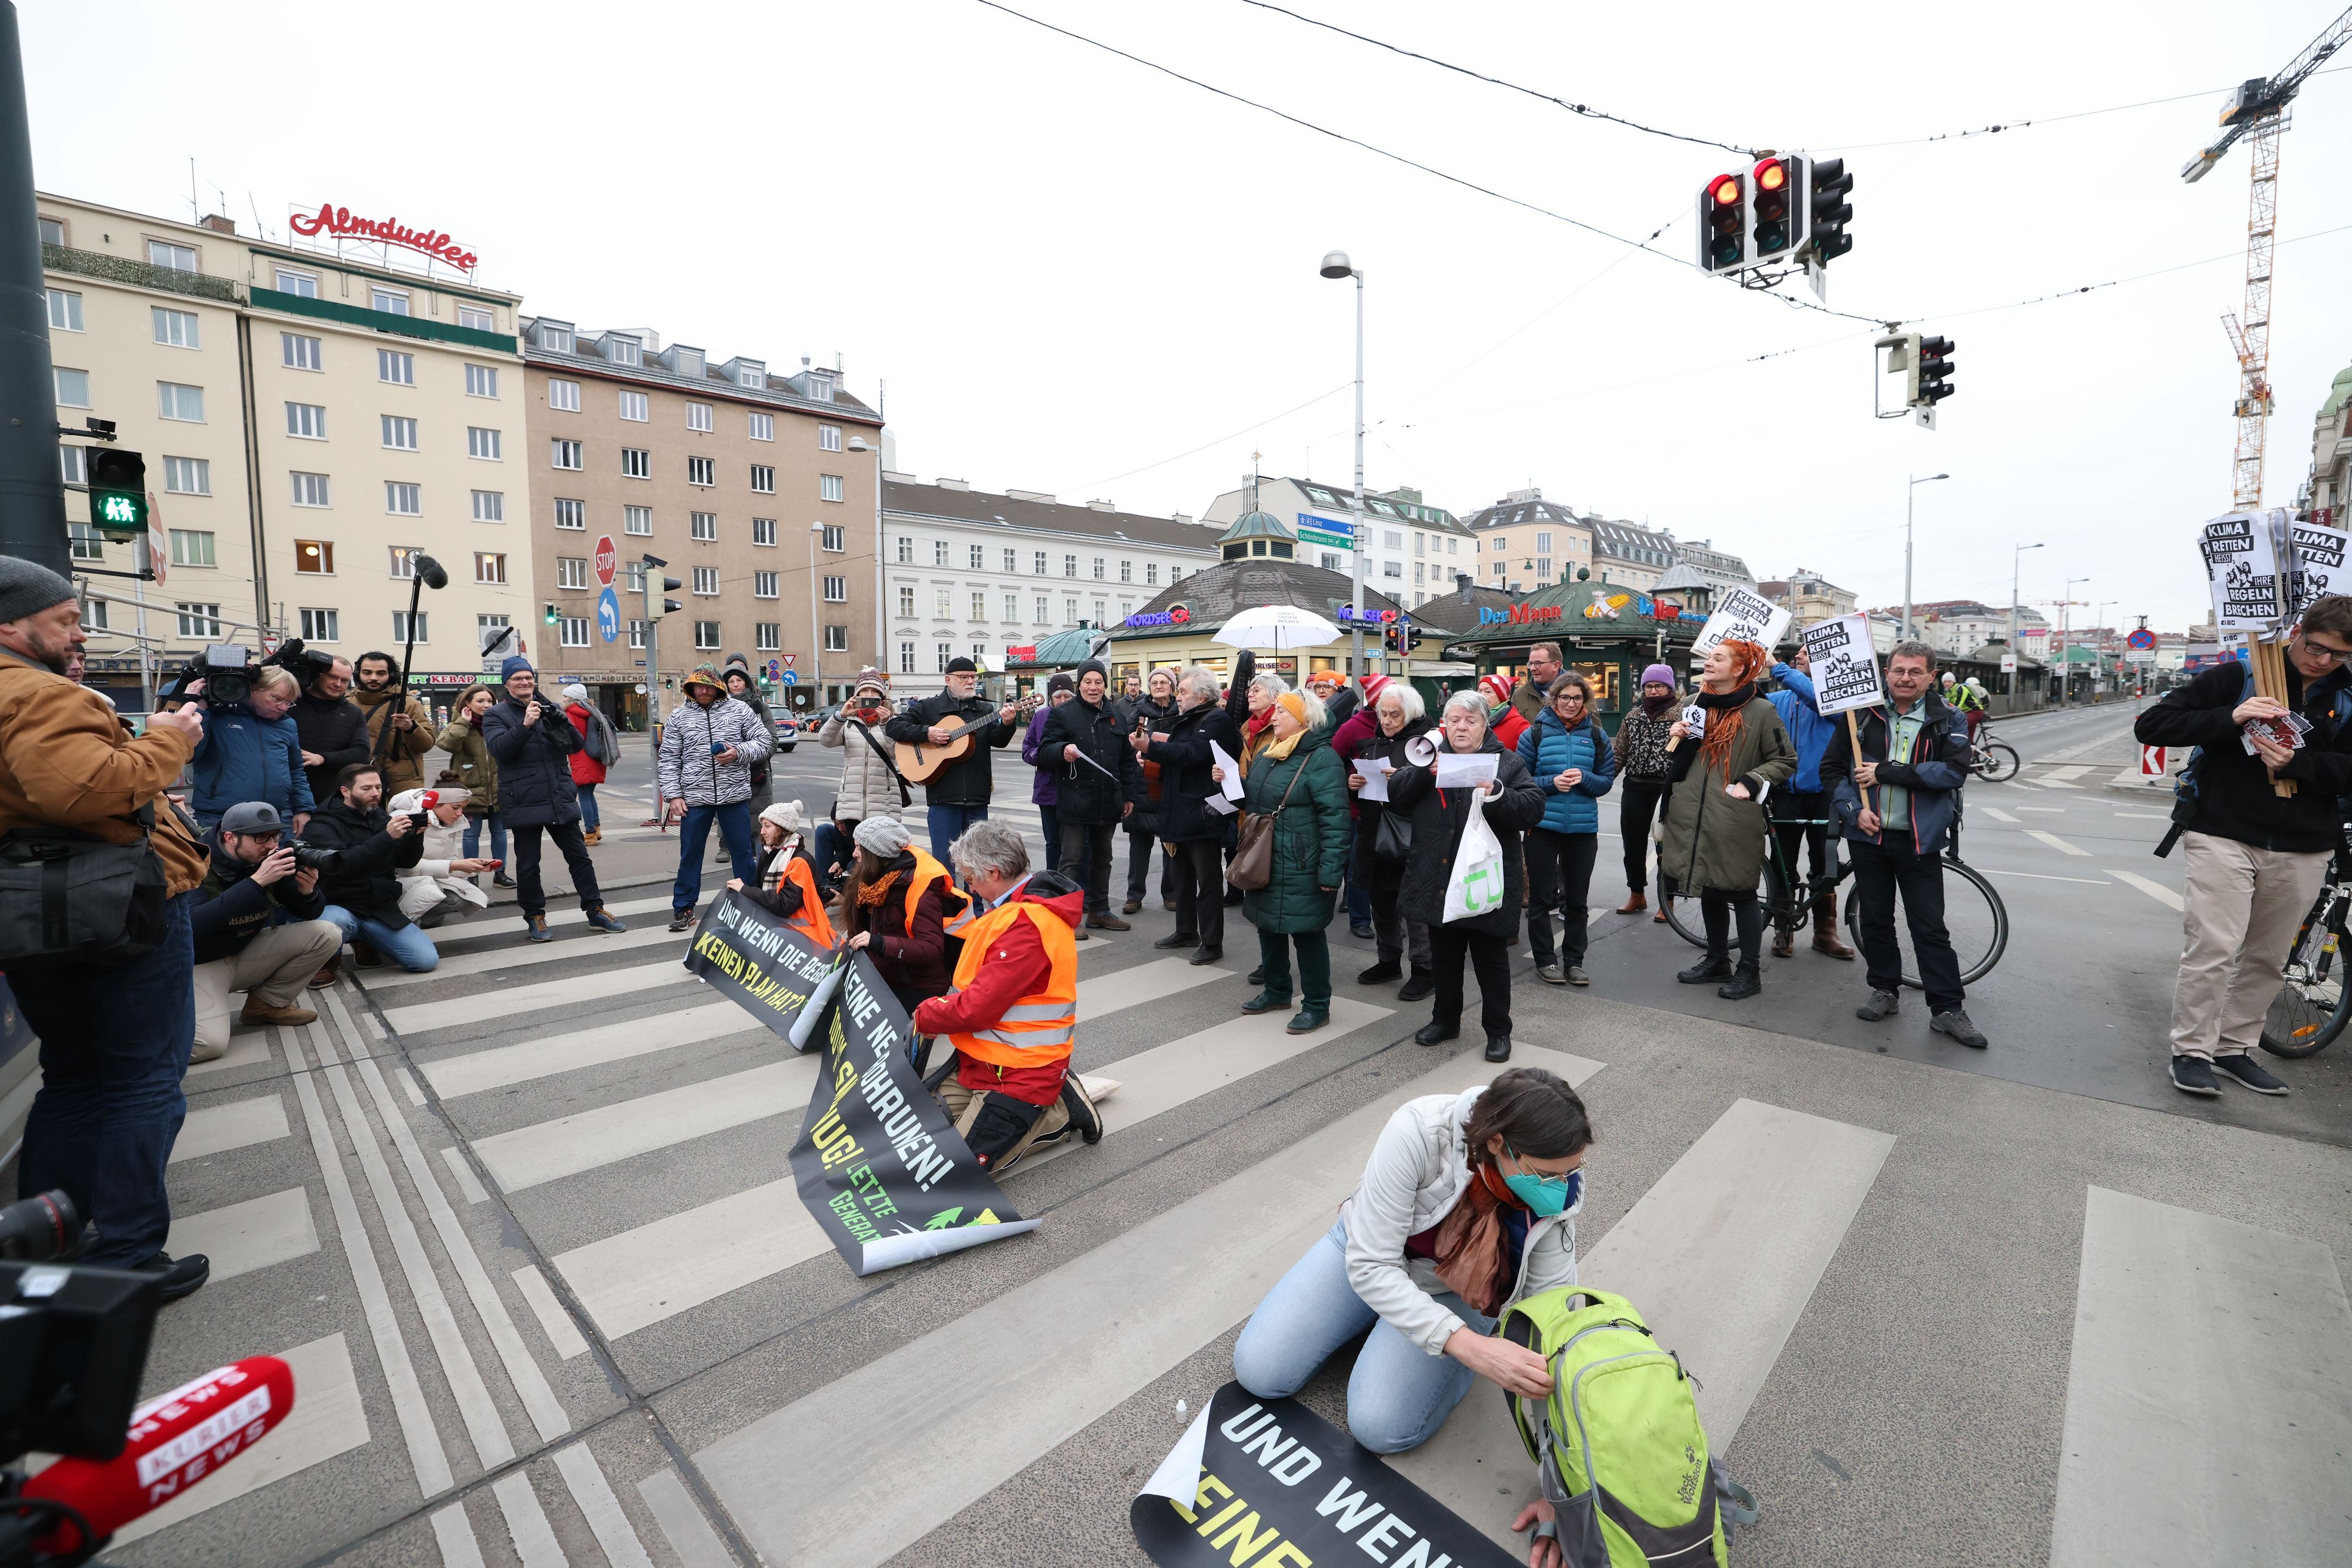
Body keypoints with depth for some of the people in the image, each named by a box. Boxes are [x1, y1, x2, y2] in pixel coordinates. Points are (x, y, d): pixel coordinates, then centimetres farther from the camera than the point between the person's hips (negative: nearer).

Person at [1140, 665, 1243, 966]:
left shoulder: (1217, 721, -13)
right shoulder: (1183, 720, 16)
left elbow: (1191, 753, -25)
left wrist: (1149, 747, -28)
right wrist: (1149, 737, -2)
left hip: (1203, 814, -10)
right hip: (1178, 813, 10)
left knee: (1208, 879, 0)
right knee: (1181, 876, 18)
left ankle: (1212, 942, 8)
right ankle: (1186, 931, 31)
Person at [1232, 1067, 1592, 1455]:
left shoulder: (1560, 1190, -26)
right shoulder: (1418, 1132, -38)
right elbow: (1369, 1265, -34)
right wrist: (1470, 1346, -42)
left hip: (1453, 1293, 1)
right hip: (1369, 1249, 0)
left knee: (1381, 1428, -20)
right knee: (1258, 1369, -7)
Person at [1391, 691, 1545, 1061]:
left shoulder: (1507, 763, -1)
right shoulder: (1431, 756, 7)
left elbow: (1534, 808, -11)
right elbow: (1396, 793, -4)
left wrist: (1497, 794, -28)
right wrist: (1425, 770, -20)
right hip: (1438, 880, 3)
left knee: (1491, 958, 8)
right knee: (1444, 955, 18)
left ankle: (1498, 1030, 23)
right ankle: (1445, 1020, 34)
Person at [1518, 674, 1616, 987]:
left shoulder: (1596, 735, 4)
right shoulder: (1535, 733, -3)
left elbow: (1607, 781, 5)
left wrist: (1583, 779, -15)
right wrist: (1552, 783, -18)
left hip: (1583, 827, 2)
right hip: (1543, 825, -2)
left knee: (1577, 899, 11)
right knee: (1541, 897, 6)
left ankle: (1574, 960, 23)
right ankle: (1545, 959, 18)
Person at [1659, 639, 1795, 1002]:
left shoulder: (1761, 711, -6)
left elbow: (1785, 760, -3)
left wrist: (1750, 784, -15)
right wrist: (1676, 739, 0)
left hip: (1736, 820, -6)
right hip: (1696, 817, 6)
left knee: (1741, 894, 3)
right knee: (1709, 890, 15)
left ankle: (1750, 971, 16)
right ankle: (1717, 960, 30)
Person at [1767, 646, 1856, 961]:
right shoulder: (1778, 700, 6)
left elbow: (1818, 696, -26)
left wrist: (1777, 668, -29)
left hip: (1822, 795, -2)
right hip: (1787, 794, 2)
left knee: (1823, 867, 9)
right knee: (1784, 866, 6)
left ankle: (1825, 932, 22)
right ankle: (1784, 930, 17)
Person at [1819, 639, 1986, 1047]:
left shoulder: (1945, 721, -1)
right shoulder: (1861, 715, 2)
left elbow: (1955, 770, -15)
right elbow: (1831, 768, 4)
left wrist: (1885, 772, -18)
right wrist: (1854, 809, -10)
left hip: (1918, 840, -2)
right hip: (1867, 835, 2)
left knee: (1930, 927, 2)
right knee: (1875, 919, 12)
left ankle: (1948, 1009, 11)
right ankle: (1885, 990, 26)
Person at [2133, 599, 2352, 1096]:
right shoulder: (2236, 677, -1)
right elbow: (2150, 726, -8)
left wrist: (2294, 763, -17)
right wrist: (2229, 718, -21)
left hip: (2301, 850, 4)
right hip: (2222, 837, -4)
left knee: (2267, 960, 11)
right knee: (2211, 952, -8)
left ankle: (2235, 1049, 24)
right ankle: (2191, 1052, 3)